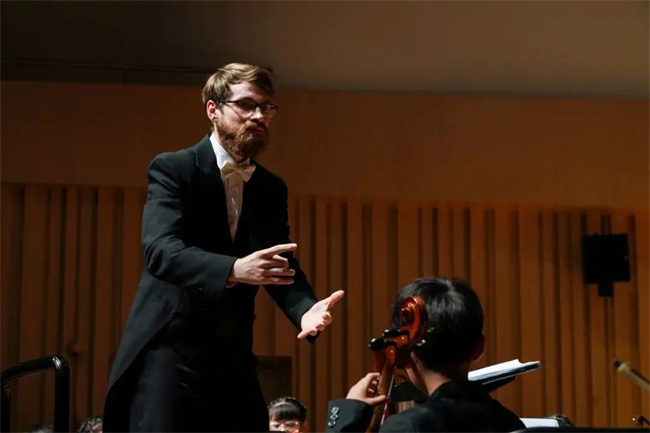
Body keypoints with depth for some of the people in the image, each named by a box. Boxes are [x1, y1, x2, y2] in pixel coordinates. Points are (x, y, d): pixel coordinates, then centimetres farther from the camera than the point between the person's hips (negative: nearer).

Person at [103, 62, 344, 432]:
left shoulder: (271, 188, 13)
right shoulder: (173, 169, -5)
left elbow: (282, 266, 4)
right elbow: (160, 249, -21)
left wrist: (306, 308, -20)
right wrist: (233, 269, -40)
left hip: (234, 356, 6)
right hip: (170, 348, -6)